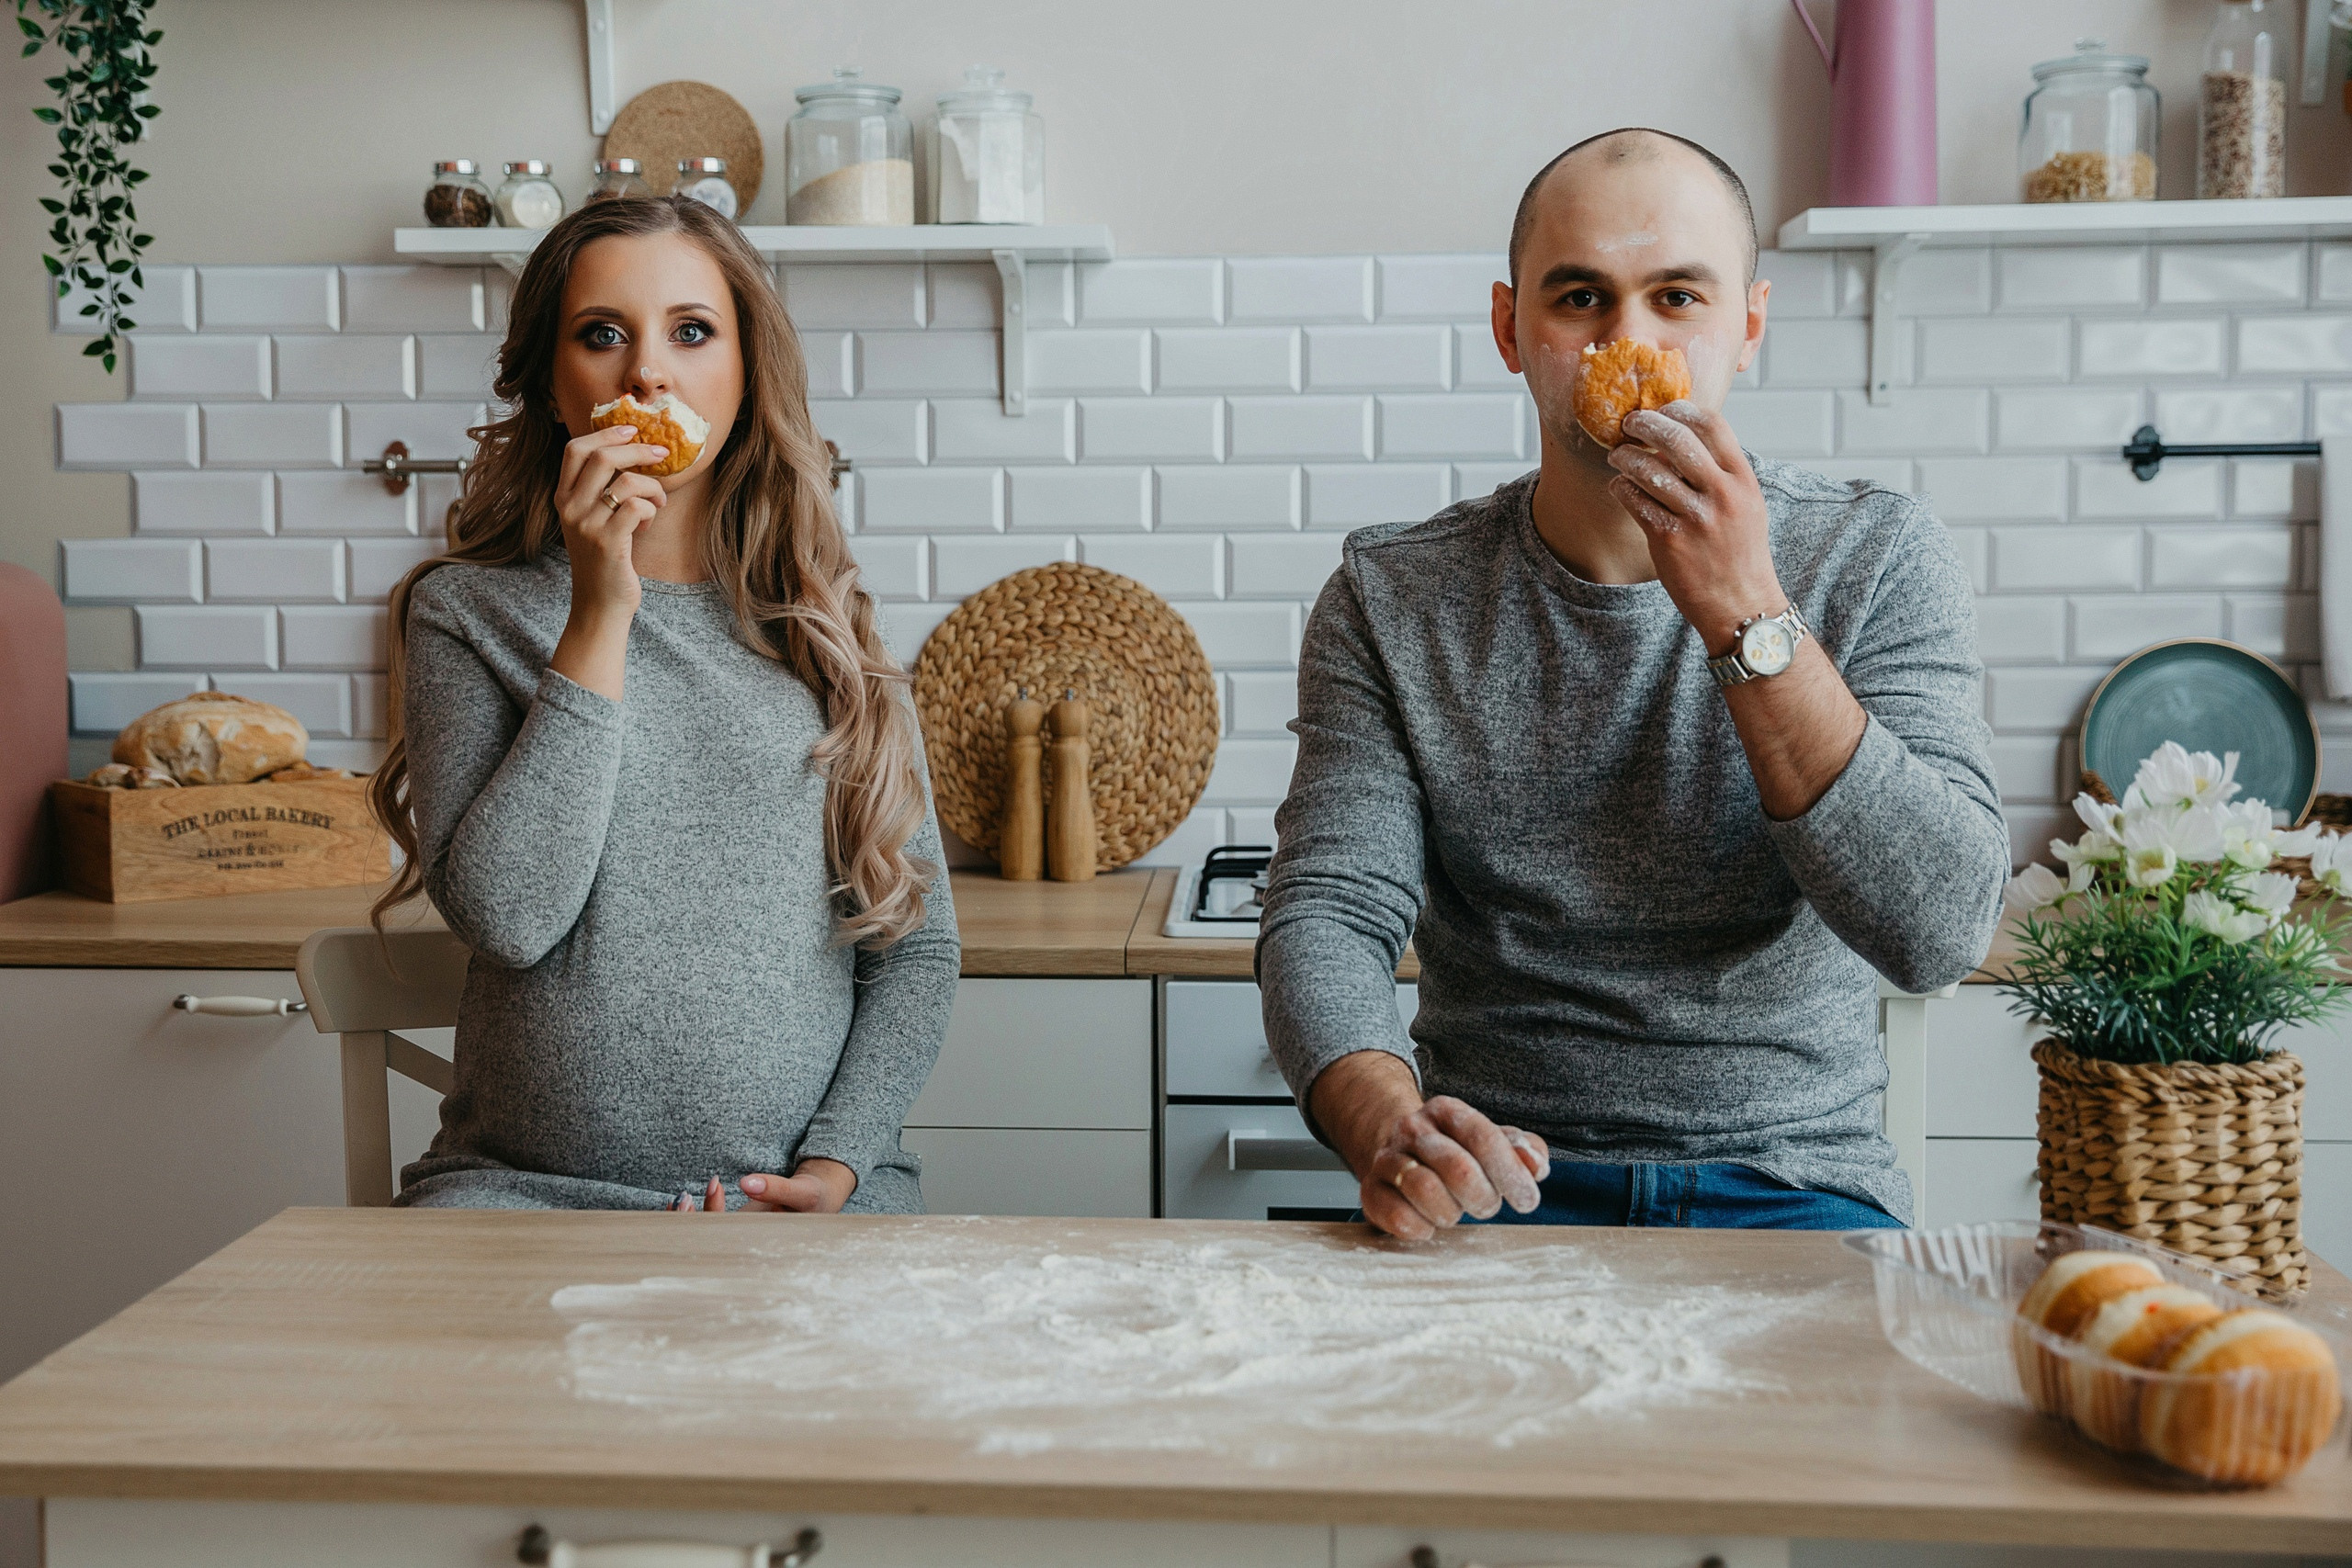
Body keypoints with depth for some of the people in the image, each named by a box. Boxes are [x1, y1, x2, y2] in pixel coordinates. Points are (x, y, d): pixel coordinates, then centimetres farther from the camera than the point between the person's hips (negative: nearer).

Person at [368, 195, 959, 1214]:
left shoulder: (821, 626, 9)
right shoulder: (467, 612, 3)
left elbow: (918, 946, 8)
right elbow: (505, 916, -12)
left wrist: (835, 1164, -7)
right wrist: (598, 614, -12)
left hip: (804, 1195, 1)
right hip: (530, 1191, 0)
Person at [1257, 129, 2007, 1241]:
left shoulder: (1876, 561, 1)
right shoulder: (1391, 600, 3)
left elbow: (1939, 935, -11)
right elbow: (1327, 915, -6)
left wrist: (1747, 619, -20)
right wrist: (1388, 1128, -28)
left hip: (1793, 1187, 0)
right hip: (1500, 1186, 1)